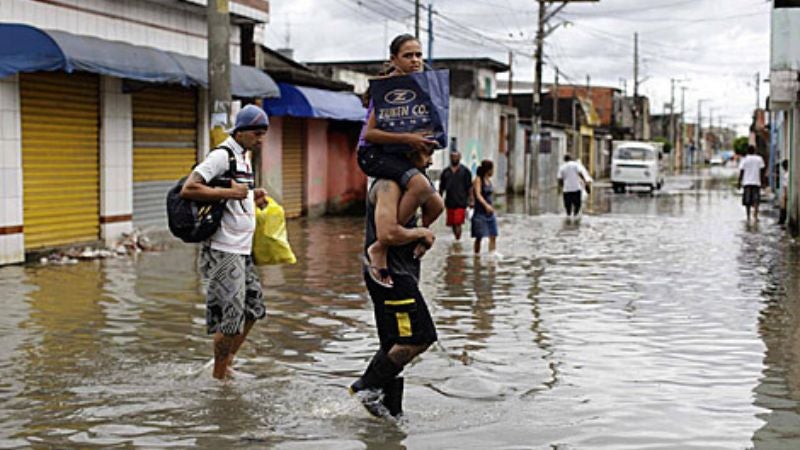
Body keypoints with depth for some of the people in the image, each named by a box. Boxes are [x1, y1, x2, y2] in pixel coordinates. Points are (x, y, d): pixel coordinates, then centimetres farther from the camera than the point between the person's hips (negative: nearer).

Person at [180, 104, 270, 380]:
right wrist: (229, 192, -24)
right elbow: (188, 190, -21)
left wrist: (252, 197, 10)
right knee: (230, 317, -6)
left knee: (252, 309, 15)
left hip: (242, 250, 10)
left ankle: (226, 363, 26)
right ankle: (218, 378, 7)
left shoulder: (244, 158, 16)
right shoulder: (221, 155, -13)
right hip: (224, 251, -10)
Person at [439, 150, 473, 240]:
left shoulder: (465, 171, 2)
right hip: (450, 202, 4)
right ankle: (457, 239, 25)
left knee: (458, 223, -13)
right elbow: (441, 188, 14)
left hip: (461, 203, -4)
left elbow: (470, 187, 0)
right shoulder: (445, 172, 10)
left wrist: (470, 200, -5)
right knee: (452, 223, 8)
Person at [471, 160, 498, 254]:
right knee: (479, 237, -1)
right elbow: (478, 195, -24)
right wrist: (486, 205, -38)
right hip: (480, 212, -7)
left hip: (490, 212, 7)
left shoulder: (489, 180, 10)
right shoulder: (478, 180, -11)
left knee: (493, 236, 1)